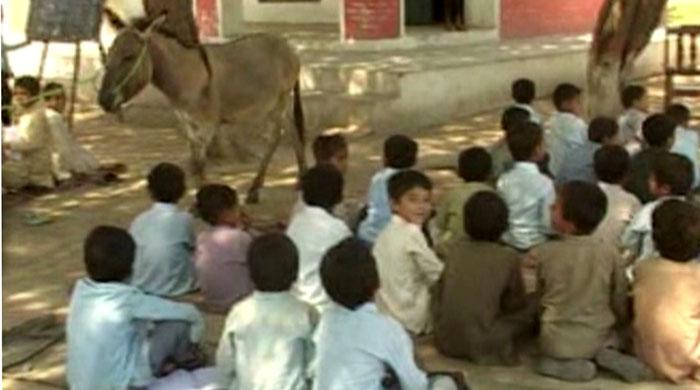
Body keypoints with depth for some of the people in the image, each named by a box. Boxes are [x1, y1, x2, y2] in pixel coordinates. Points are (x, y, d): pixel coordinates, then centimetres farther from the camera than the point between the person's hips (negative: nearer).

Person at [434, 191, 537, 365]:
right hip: (481, 345, -4)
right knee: (533, 304, 9)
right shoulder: (508, 257, -9)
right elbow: (515, 303, 4)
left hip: (445, 341, 4)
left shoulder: (455, 246, 1)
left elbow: (440, 293, 10)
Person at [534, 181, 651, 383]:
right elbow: (620, 302, 1)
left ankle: (569, 365, -1)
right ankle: (607, 354, 3)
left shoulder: (544, 253, -14)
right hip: (600, 338, 2)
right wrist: (614, 324, 22)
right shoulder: (611, 253, -9)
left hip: (557, 343, -2)